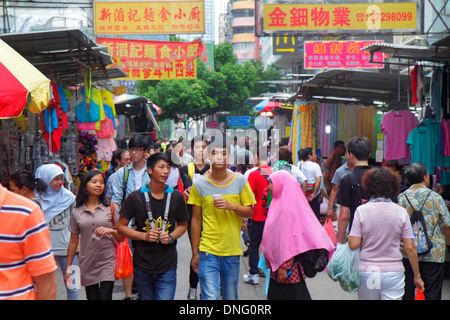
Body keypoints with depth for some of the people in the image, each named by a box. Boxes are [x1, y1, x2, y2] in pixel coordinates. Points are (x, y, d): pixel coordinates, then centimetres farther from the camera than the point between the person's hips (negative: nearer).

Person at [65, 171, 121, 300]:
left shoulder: (111, 208, 5)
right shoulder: (76, 212, 6)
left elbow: (122, 237, 6)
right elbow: (73, 242, 12)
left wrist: (110, 231, -15)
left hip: (107, 261, -1)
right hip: (87, 265, 2)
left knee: (105, 296, -13)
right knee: (92, 296, 4)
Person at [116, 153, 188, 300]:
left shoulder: (176, 197, 2)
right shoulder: (135, 197, -4)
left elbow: (182, 224, 16)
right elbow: (121, 226, 2)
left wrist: (171, 237, -5)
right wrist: (144, 236, -12)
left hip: (168, 267, 0)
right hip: (142, 266, 0)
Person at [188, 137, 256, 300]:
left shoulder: (240, 180, 1)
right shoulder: (199, 184, -2)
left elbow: (249, 211, 6)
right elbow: (196, 219, 3)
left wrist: (232, 206, -15)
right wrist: (195, 253, 4)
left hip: (232, 250, 2)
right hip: (207, 250, -2)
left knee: (230, 297, 11)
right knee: (210, 297, -10)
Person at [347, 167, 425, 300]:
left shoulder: (361, 210, -7)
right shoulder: (401, 212, -3)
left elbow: (353, 244, -9)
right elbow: (410, 248, -1)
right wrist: (417, 275, 9)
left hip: (366, 272, 0)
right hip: (394, 273, 0)